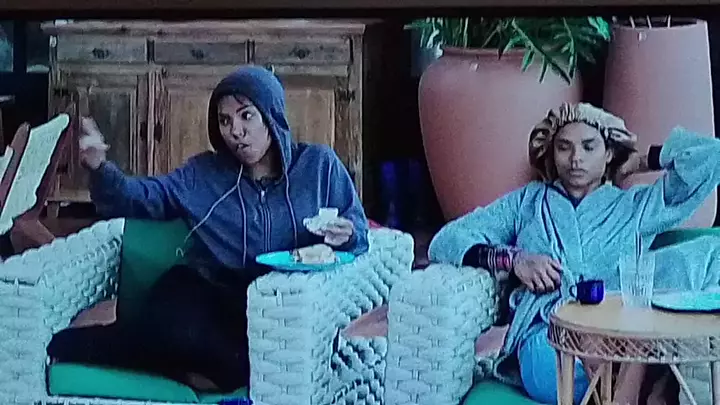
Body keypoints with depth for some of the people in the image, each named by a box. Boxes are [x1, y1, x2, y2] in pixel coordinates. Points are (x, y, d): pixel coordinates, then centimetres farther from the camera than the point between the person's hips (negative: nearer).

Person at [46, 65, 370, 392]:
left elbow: (358, 231, 12)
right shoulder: (203, 173, 18)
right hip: (206, 293, 2)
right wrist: (100, 167, -1)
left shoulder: (319, 165, 11)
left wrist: (345, 236, -12)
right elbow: (141, 197, 18)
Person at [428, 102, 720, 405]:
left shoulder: (637, 205, 26)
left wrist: (641, 162, 25)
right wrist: (512, 260, 1)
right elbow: (445, 242, 17)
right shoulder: (528, 201, 27)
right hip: (547, 336, -1)